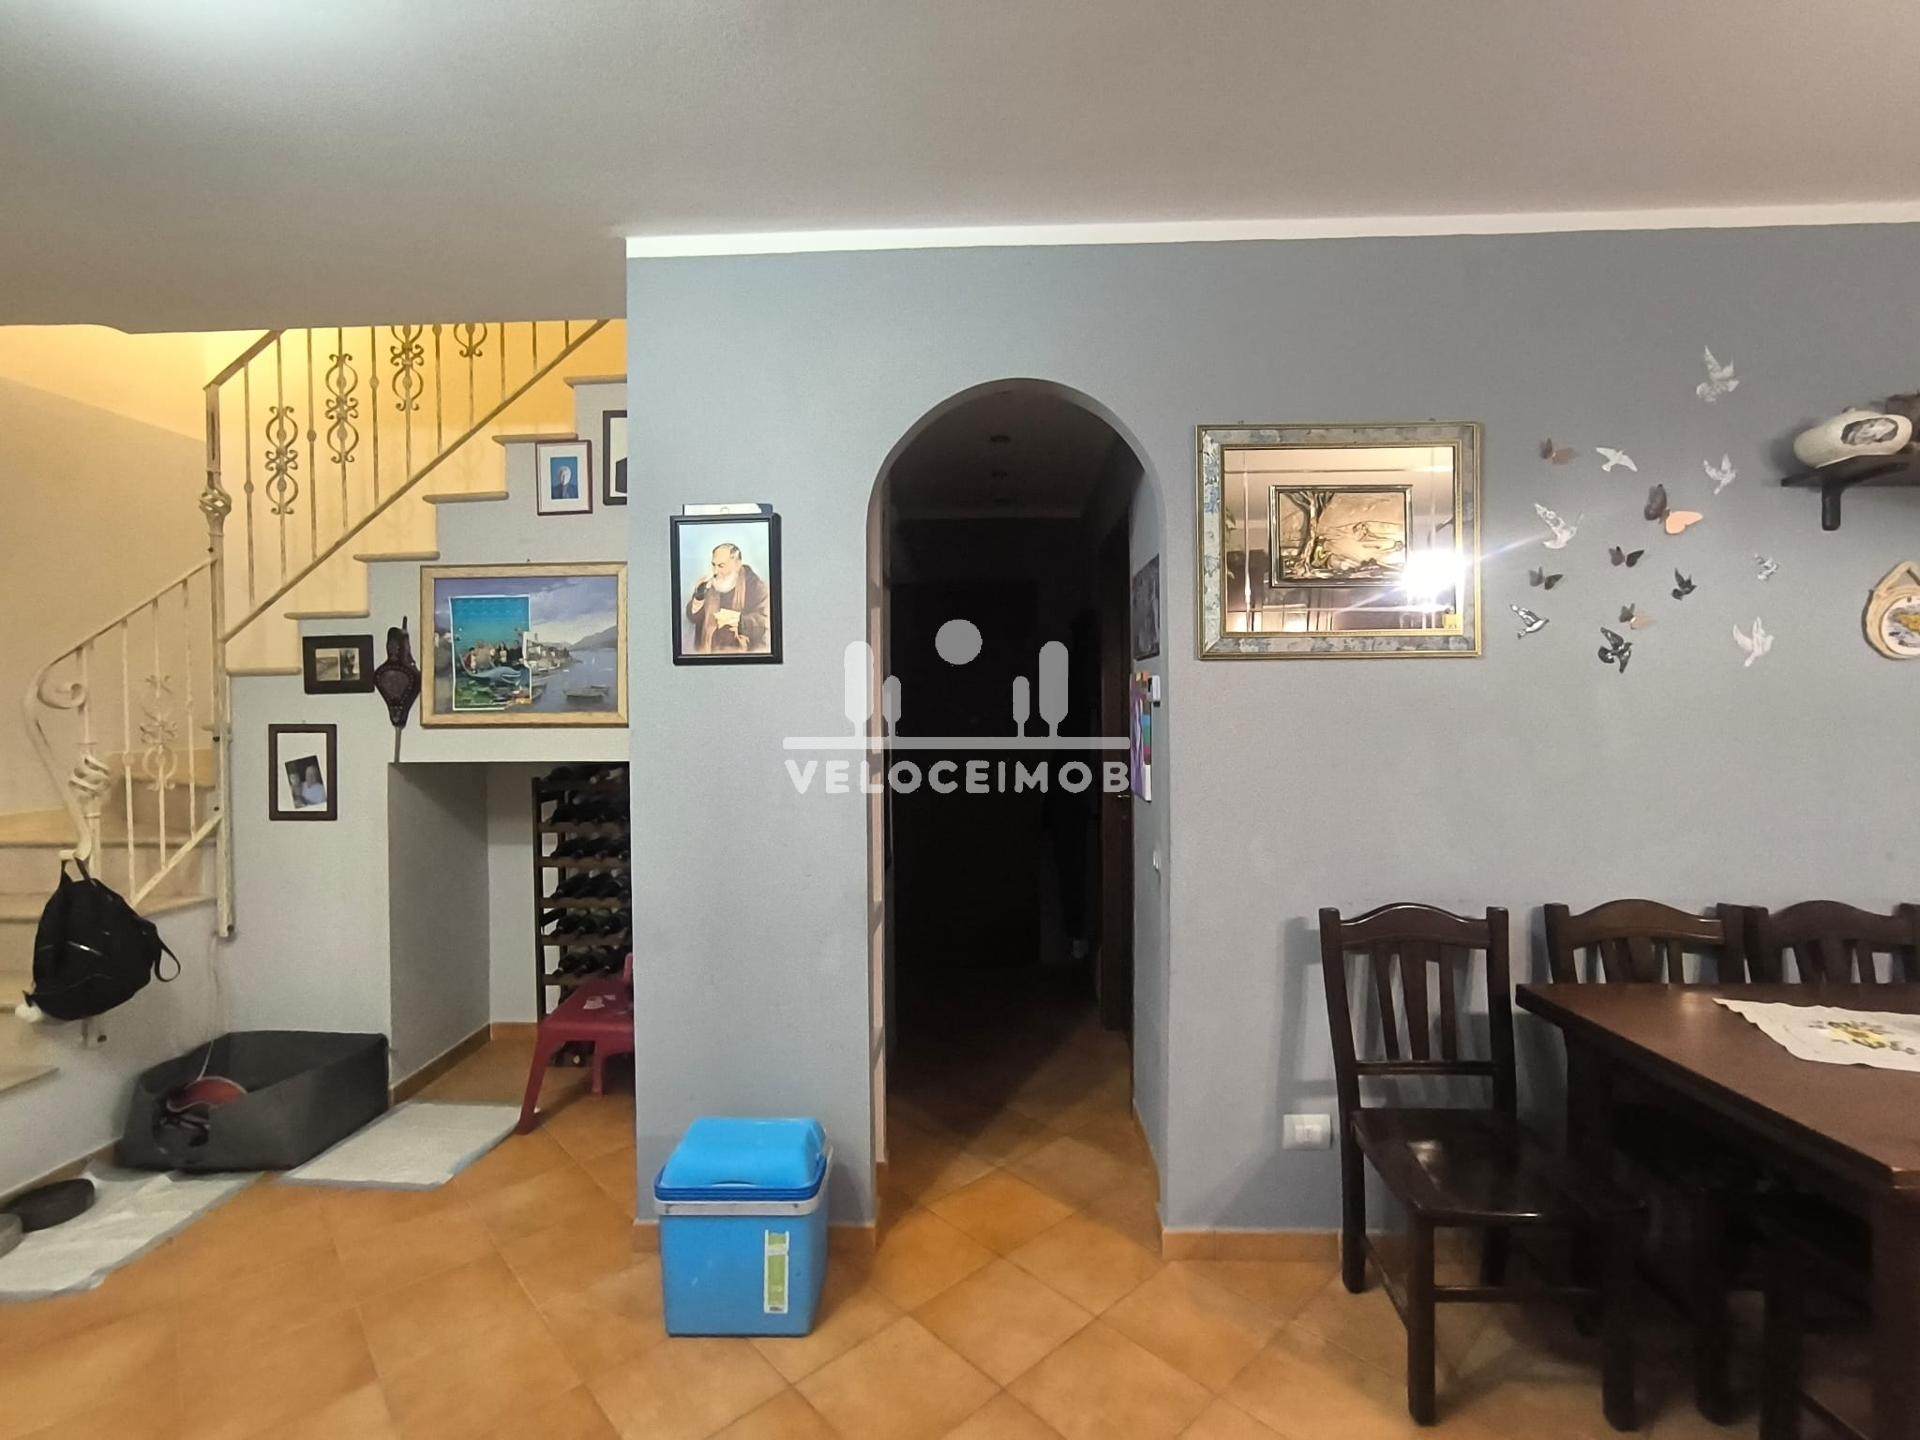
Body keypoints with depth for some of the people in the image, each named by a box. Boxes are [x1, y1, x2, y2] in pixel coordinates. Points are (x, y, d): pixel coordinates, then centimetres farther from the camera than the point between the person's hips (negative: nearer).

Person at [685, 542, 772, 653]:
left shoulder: (756, 585, -5)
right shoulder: (708, 583, 8)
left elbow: (764, 621, -14)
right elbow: (693, 617, 7)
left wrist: (735, 620, -24)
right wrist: (699, 597, -11)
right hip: (709, 651, 4)